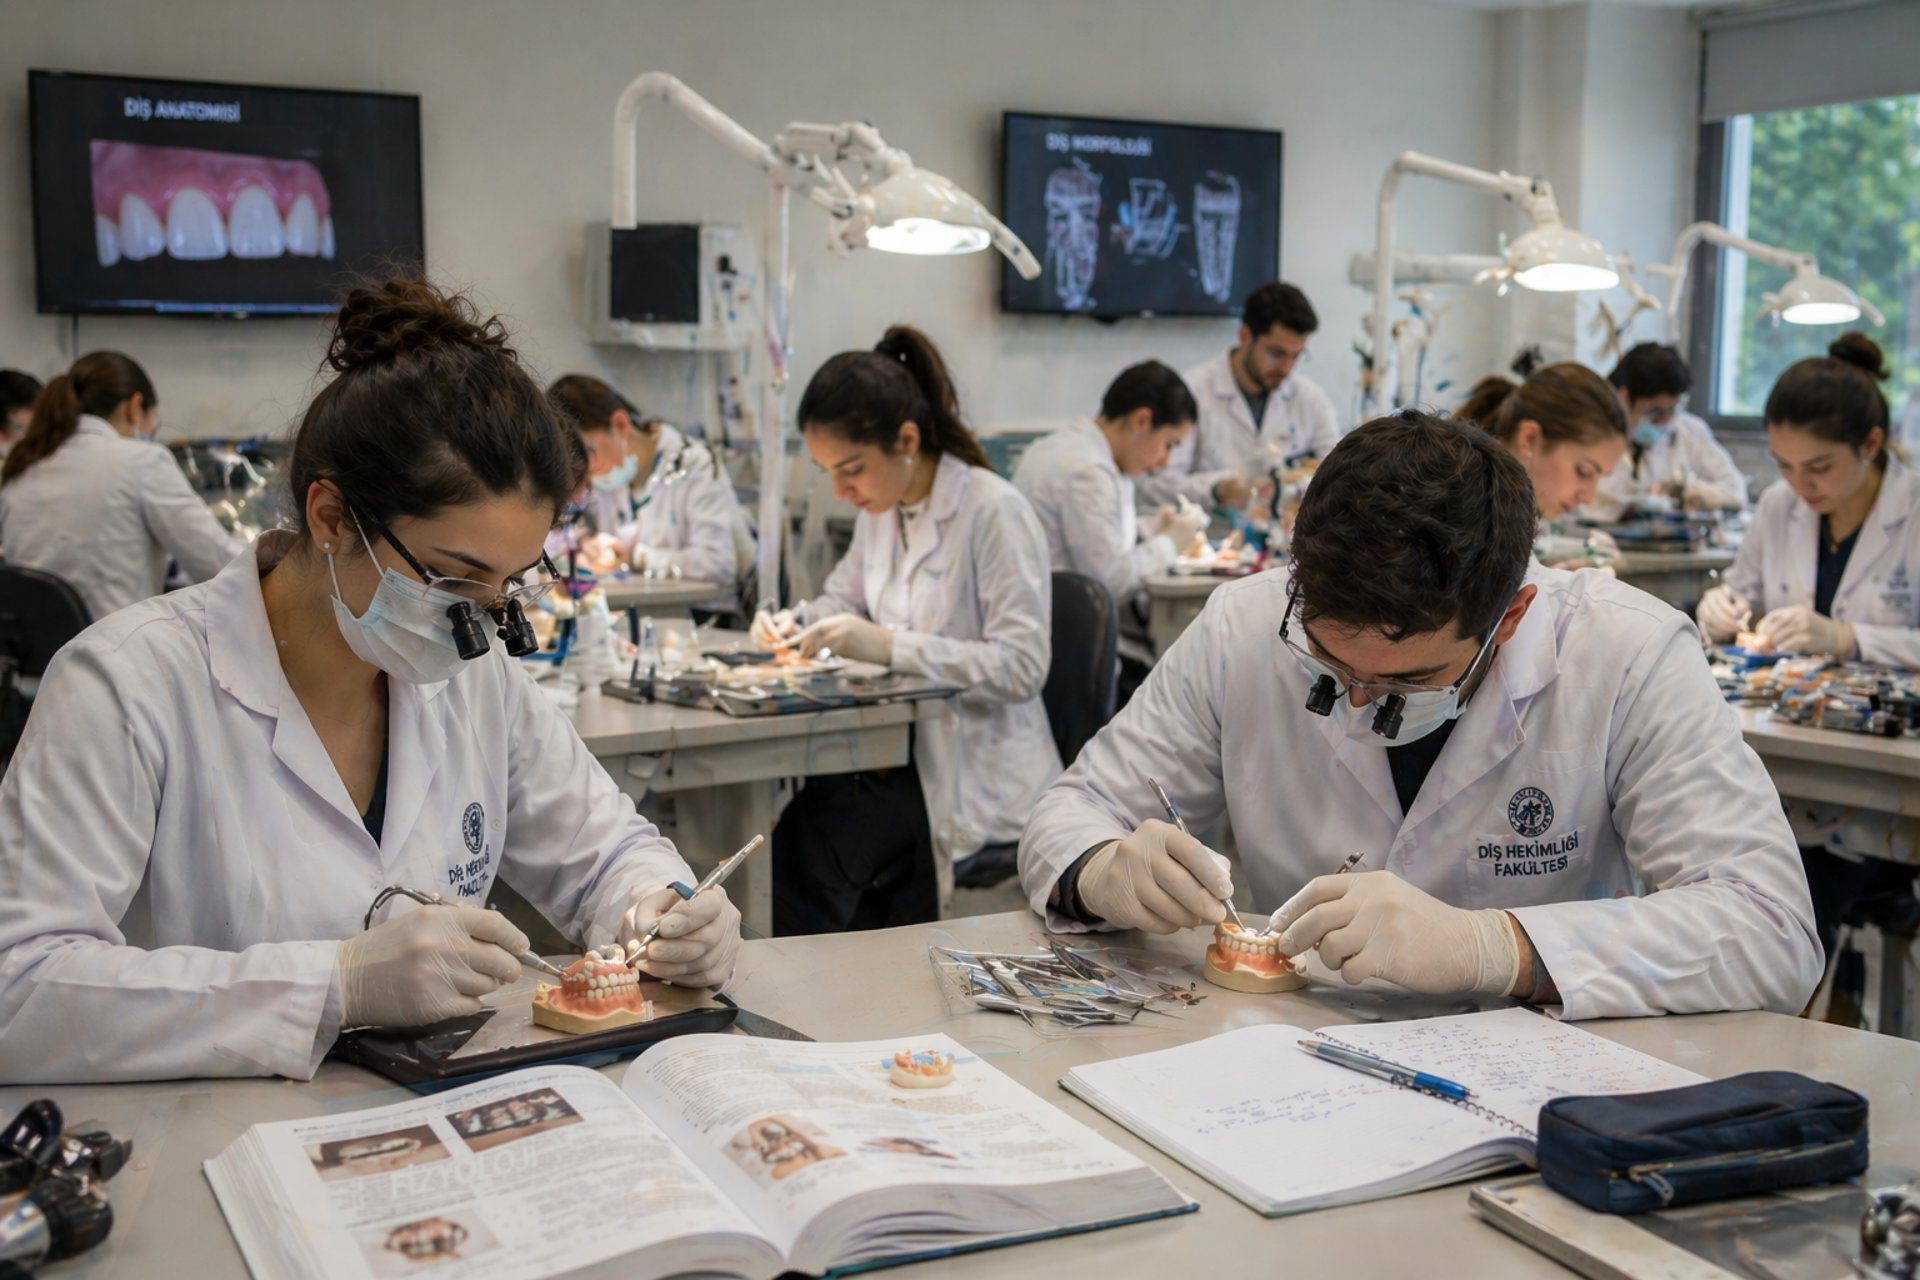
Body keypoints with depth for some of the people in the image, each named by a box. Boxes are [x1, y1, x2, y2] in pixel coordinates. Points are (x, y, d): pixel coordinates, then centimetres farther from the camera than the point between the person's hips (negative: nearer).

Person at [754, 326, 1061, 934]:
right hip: (908, 742, 7)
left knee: (809, 839, -24)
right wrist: (796, 621, 2)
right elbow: (846, 595, 25)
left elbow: (1023, 666, -21)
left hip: (980, 767, -7)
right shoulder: (880, 509, 9)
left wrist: (889, 646, -27)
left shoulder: (995, 513, -15)